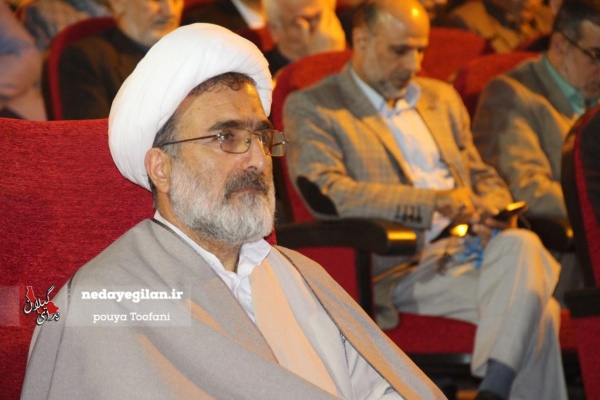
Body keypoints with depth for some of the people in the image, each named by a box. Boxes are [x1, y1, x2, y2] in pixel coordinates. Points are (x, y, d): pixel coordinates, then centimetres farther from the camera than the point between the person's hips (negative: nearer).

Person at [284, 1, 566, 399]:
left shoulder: (442, 97, 25)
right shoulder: (312, 108, 3)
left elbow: (484, 177, 29)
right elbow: (325, 194, -12)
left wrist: (493, 210, 2)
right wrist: (434, 201, -17)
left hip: (470, 246, 6)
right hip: (402, 269, -6)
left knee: (522, 245, -31)